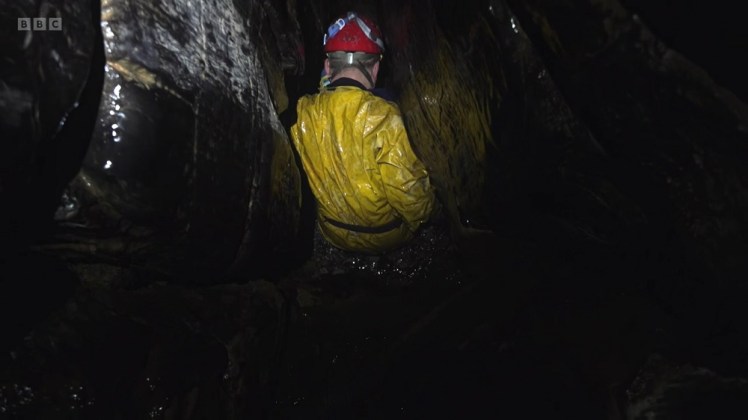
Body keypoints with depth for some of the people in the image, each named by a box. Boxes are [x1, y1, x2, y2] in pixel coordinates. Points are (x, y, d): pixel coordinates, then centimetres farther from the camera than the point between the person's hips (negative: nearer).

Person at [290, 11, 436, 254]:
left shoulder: (302, 112, -16)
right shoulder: (383, 116, -32)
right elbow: (410, 192, -26)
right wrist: (420, 215, -3)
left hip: (333, 232, 5)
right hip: (385, 236, -5)